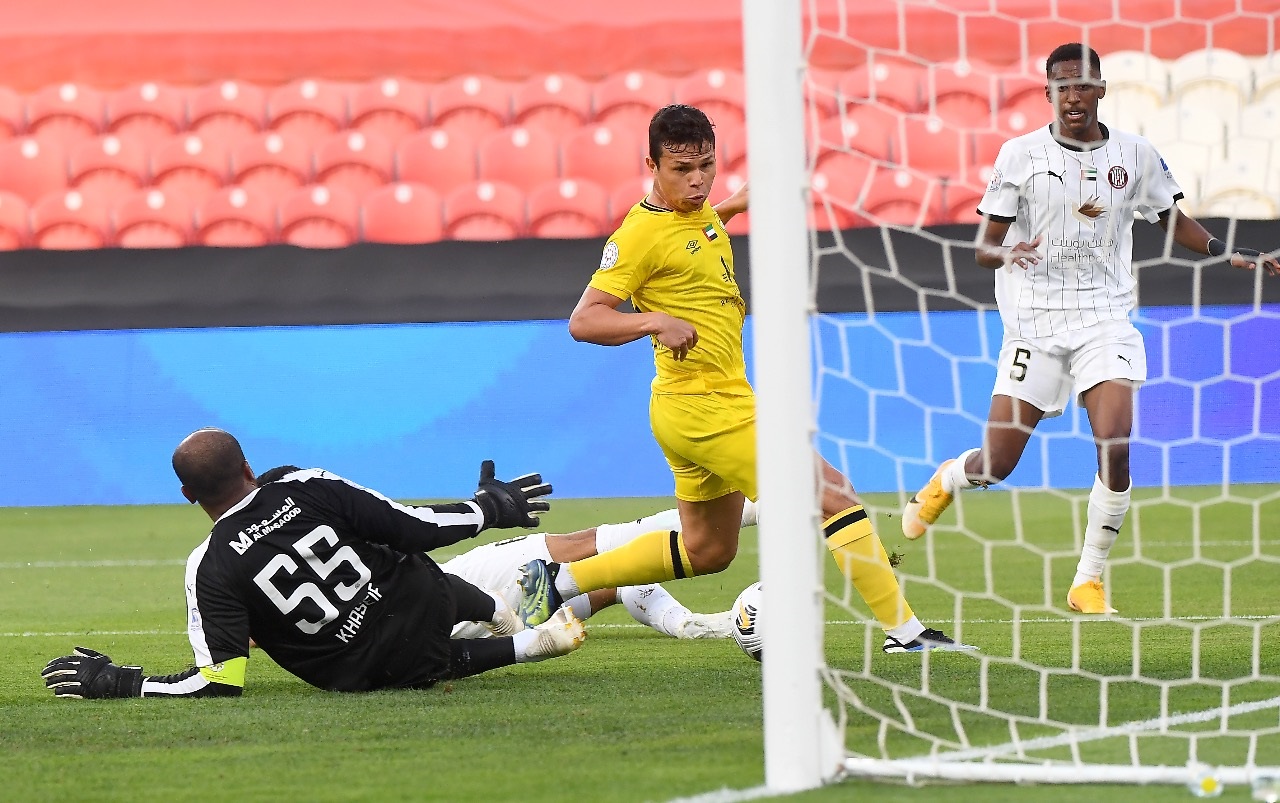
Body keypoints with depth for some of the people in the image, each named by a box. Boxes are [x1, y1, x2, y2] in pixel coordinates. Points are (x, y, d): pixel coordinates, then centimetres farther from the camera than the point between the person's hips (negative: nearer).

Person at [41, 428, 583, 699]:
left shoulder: (210, 569, -18)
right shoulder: (311, 488, -15)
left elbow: (219, 680, -19)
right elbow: (417, 529, -11)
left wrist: (111, 682, -12)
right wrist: (491, 510, 7)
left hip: (362, 673, -1)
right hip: (423, 609, 1)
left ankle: (526, 645, 20)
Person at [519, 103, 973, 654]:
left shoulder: (700, 212, 9)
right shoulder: (642, 233, -17)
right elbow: (583, 321, -19)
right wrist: (657, 322, -32)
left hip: (722, 399, 10)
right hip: (706, 407, -10)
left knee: (707, 551, 20)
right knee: (835, 495, -11)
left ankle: (559, 580, 23)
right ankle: (902, 629, -8)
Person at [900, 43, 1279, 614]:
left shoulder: (1134, 155, 5)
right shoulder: (1020, 155, -1)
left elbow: (1173, 222, 19)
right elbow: (984, 246, -1)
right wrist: (1008, 253, -24)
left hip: (1105, 320, 1)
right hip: (1034, 324, -1)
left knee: (1114, 447, -19)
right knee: (996, 464, -1)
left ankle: (1089, 582, -4)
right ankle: (946, 481, 37)